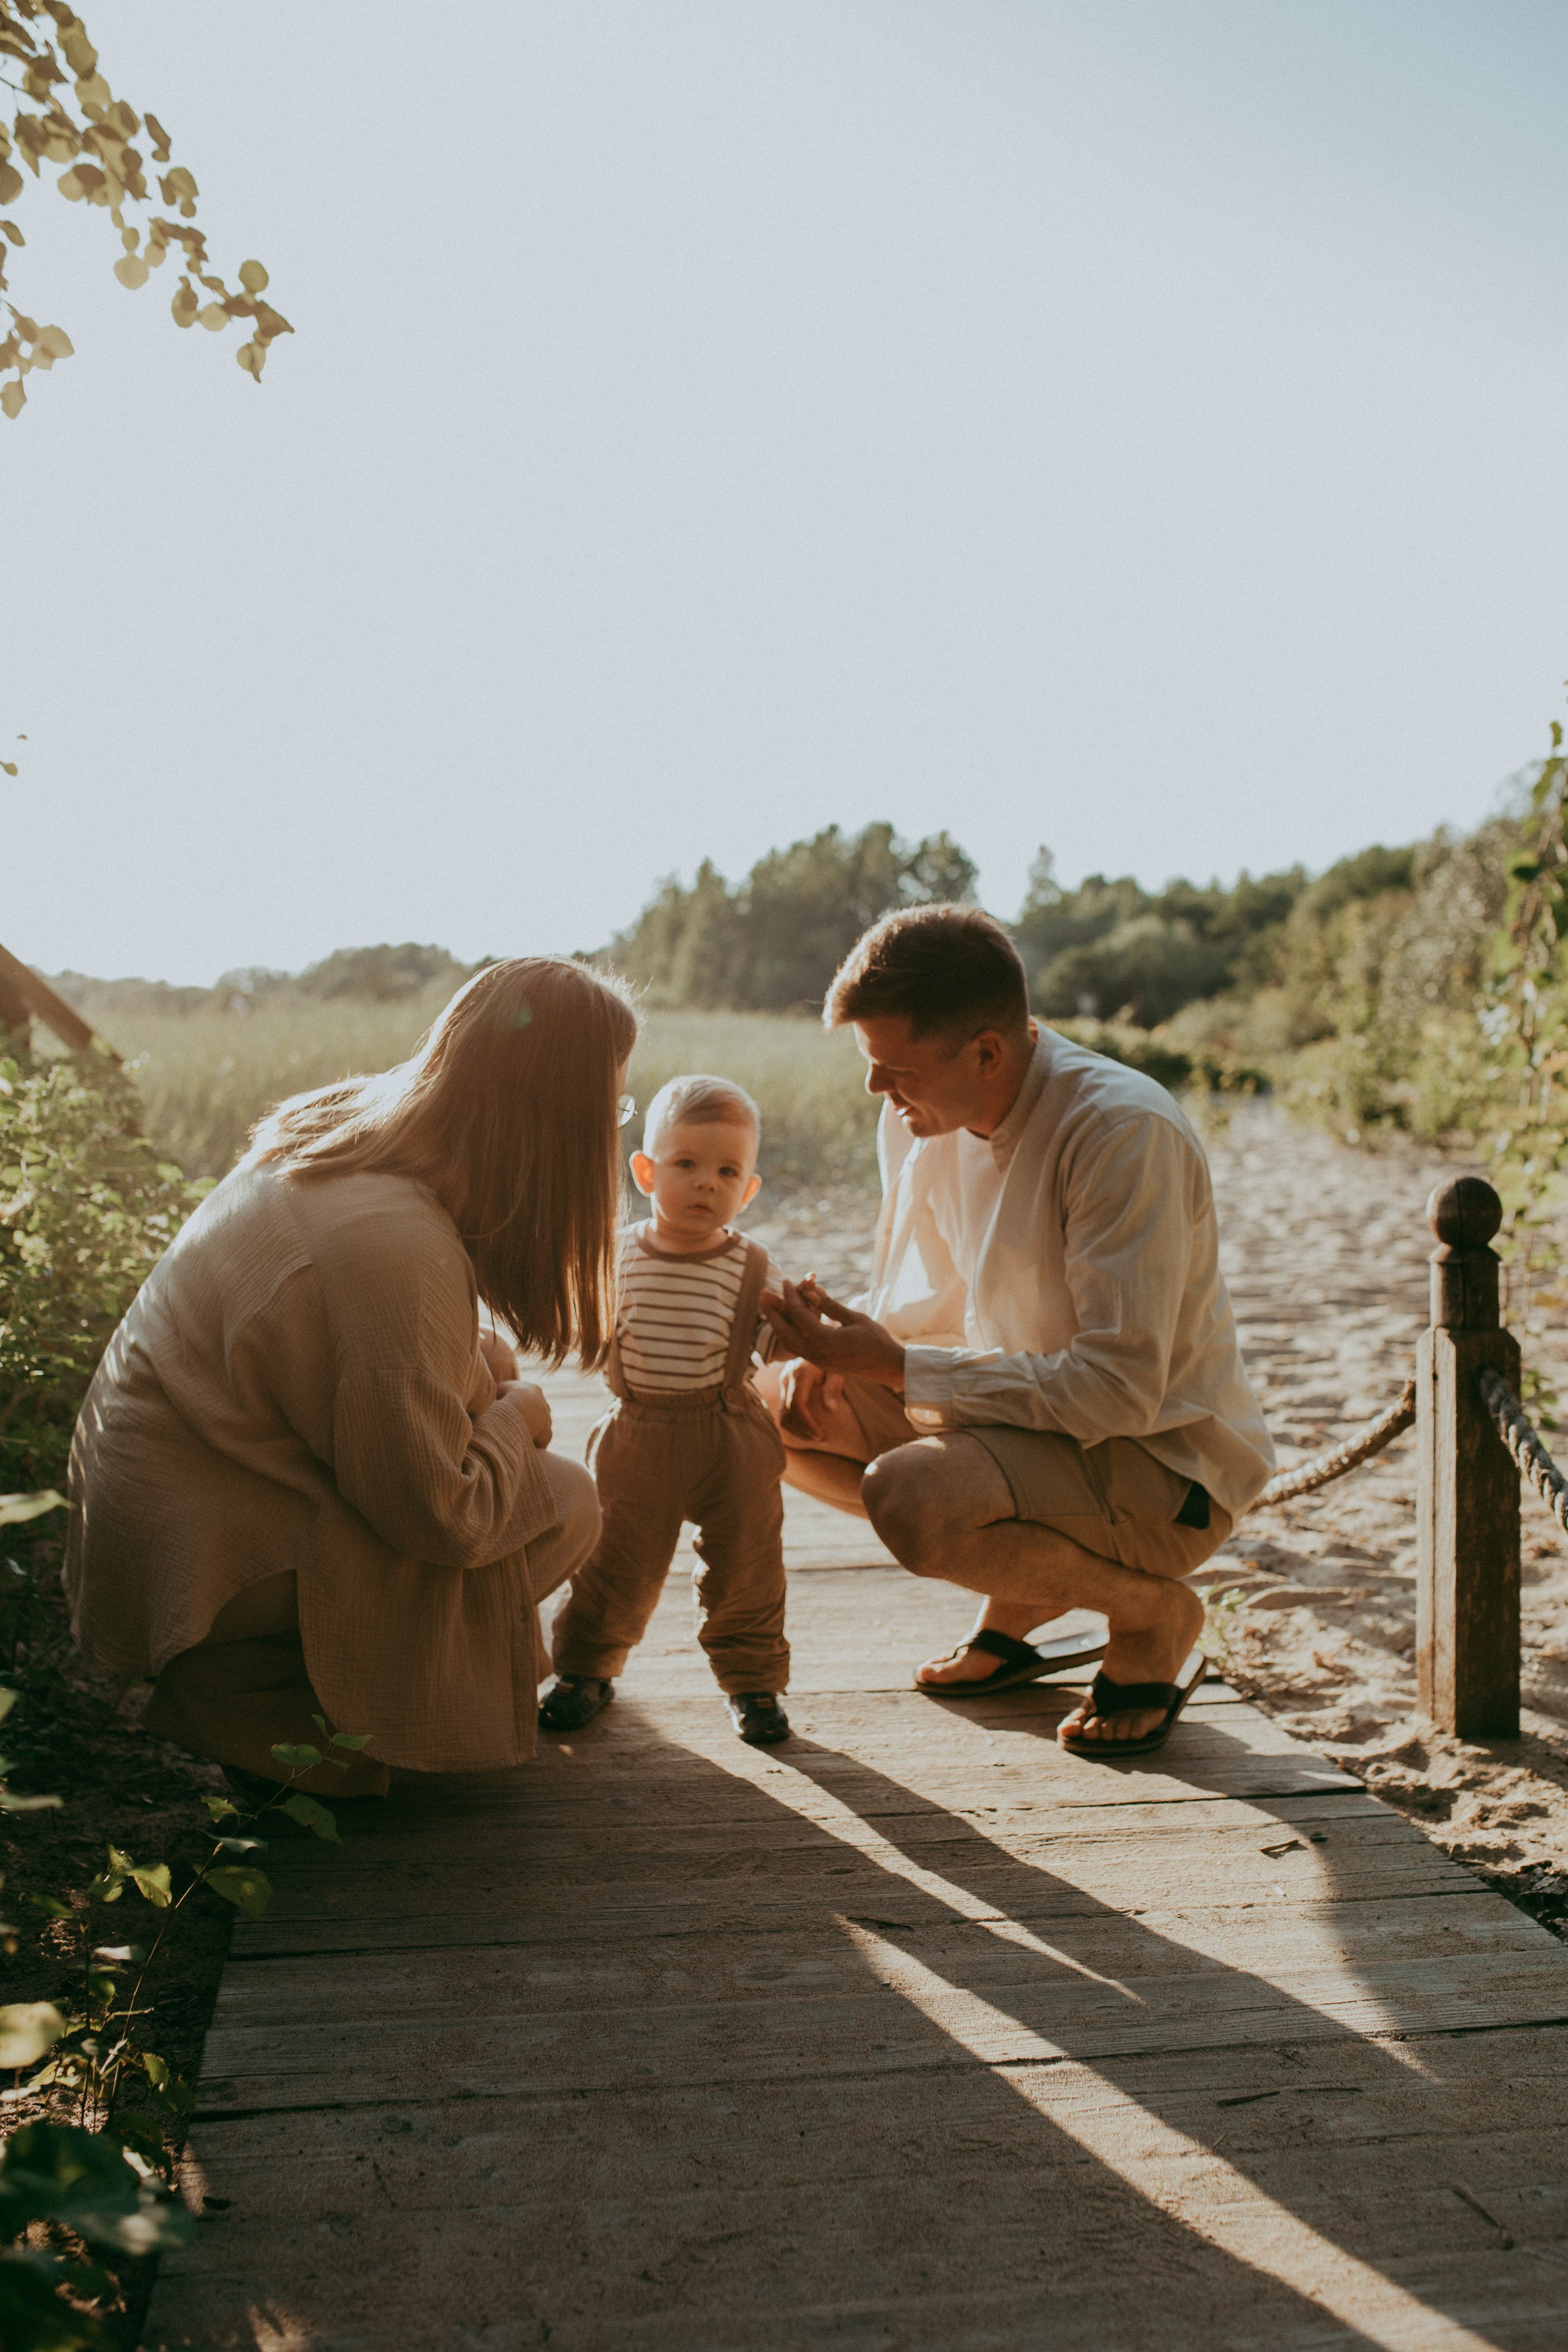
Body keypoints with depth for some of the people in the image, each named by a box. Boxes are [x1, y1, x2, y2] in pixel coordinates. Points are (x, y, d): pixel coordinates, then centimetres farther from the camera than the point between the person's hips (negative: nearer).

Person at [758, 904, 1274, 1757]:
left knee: (908, 1496, -33)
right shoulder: (921, 1119, -2)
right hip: (1035, 1418, 8)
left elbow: (1119, 1390, -30)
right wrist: (838, 1354, -11)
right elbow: (921, 1305, 11)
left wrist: (896, 1367, -29)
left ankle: (1152, 1612, -3)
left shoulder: (1126, 1131, -26)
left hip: (1163, 1464, -8)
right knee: (771, 1404, 2)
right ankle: (1024, 1591, 12)